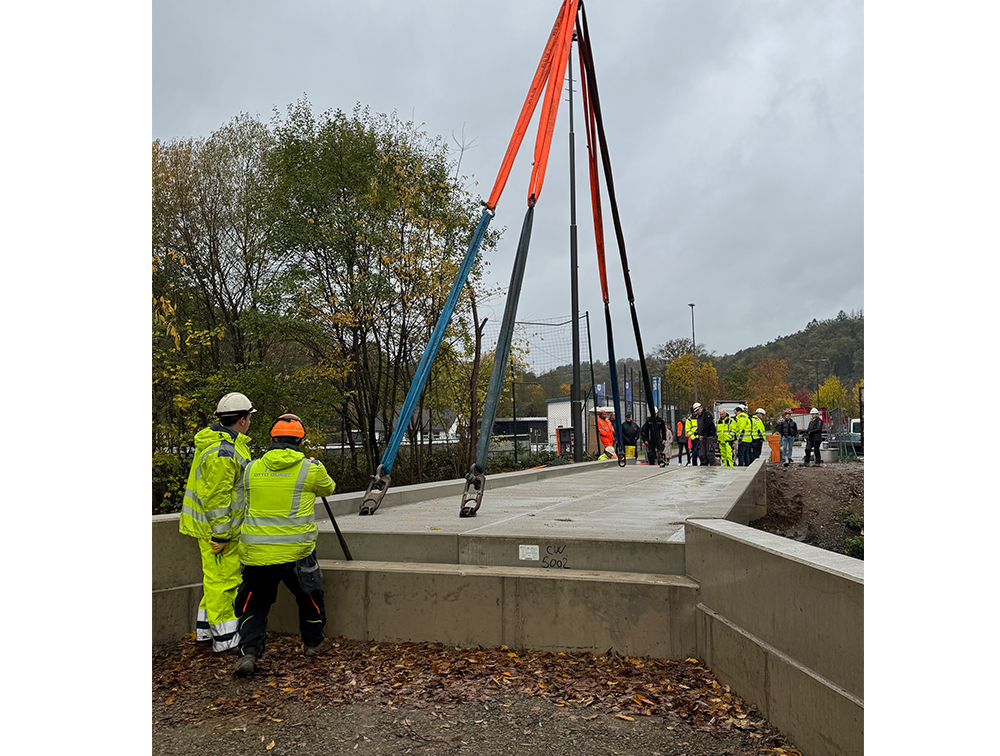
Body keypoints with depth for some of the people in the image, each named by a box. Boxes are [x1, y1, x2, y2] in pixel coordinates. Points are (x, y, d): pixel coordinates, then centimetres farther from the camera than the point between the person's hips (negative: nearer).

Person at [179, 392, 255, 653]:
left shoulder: (224, 440, 10)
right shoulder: (223, 452, -24)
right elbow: (217, 497, -24)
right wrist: (219, 535, -21)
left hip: (224, 523, 11)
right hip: (217, 526, -11)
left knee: (218, 577, 20)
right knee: (222, 578, -1)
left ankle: (205, 626, 31)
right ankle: (225, 637, 9)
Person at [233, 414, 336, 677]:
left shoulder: (251, 469, 2)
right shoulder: (311, 469, -6)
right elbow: (328, 489, 14)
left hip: (255, 554, 2)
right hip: (296, 553, -1)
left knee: (254, 605, 17)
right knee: (310, 596, 23)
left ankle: (248, 651, 1)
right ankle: (312, 643, 36)